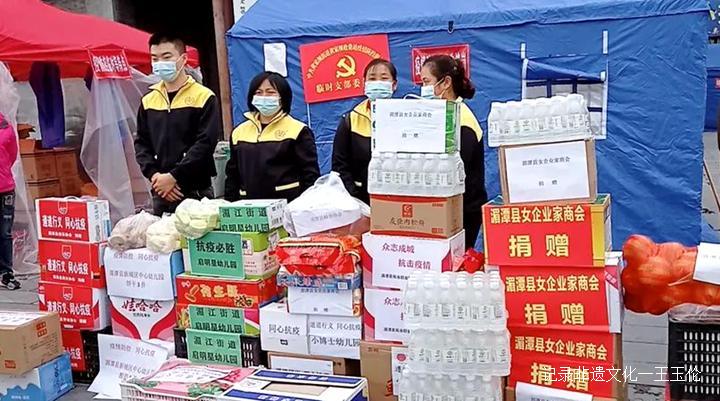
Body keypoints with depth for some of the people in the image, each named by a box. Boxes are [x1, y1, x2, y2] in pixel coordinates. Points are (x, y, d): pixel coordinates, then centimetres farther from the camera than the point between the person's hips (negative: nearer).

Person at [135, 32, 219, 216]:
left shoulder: (204, 97, -2)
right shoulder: (148, 101, 13)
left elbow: (205, 143, -10)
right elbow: (141, 144, 12)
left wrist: (173, 176, -14)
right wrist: (154, 175, -5)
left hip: (196, 192, -4)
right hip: (160, 192, 4)